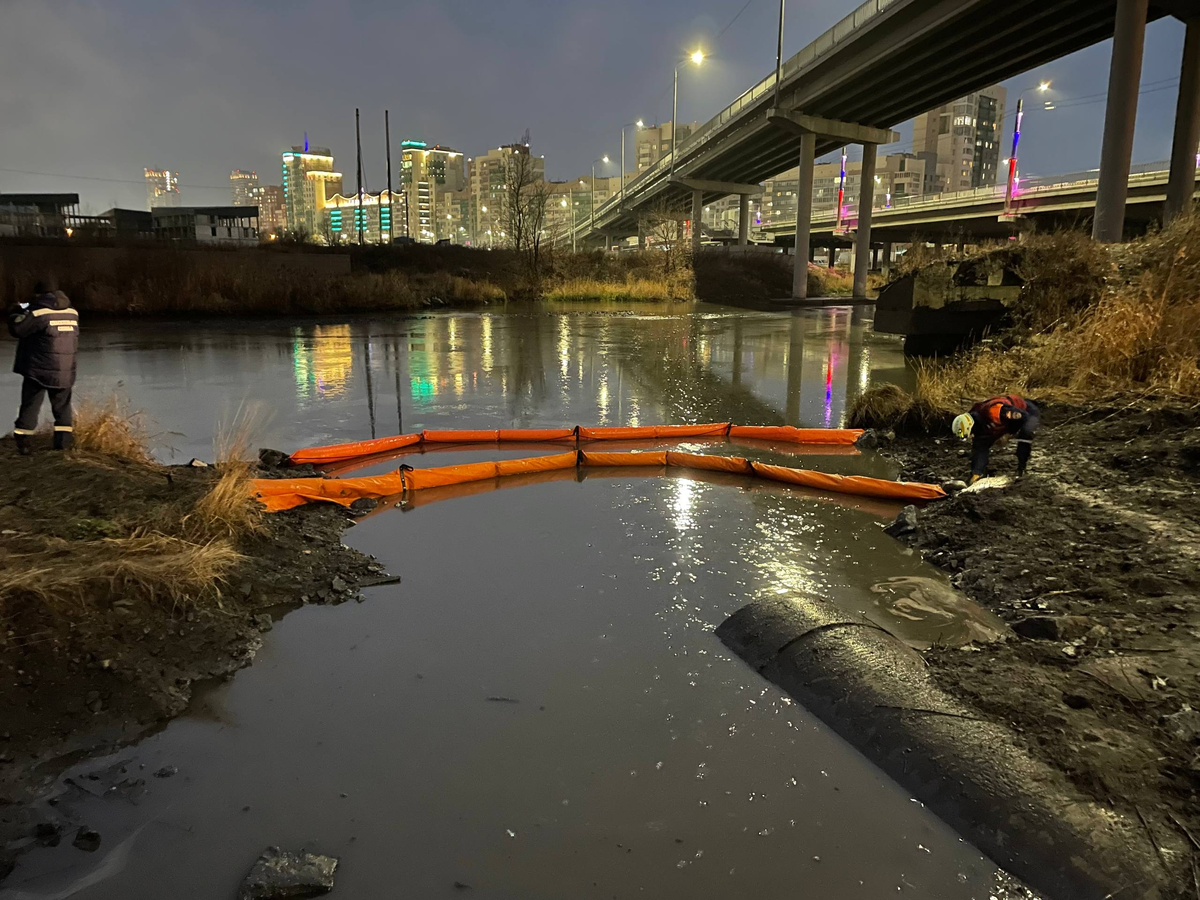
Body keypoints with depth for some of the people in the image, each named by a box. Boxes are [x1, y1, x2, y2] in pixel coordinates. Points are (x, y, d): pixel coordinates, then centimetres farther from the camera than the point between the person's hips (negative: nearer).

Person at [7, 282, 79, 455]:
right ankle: (64, 442, 10)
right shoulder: (72, 312, 7)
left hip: (39, 369, -4)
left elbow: (16, 328, -8)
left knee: (30, 407, 4)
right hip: (65, 371, 4)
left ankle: (22, 444, 3)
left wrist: (16, 311, 10)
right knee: (62, 408, 14)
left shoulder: (38, 312, -10)